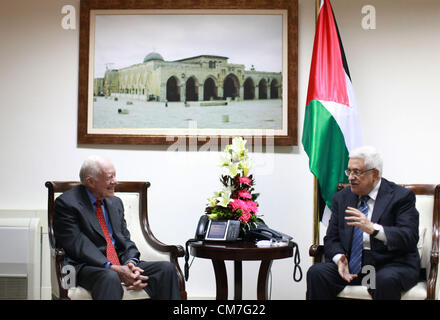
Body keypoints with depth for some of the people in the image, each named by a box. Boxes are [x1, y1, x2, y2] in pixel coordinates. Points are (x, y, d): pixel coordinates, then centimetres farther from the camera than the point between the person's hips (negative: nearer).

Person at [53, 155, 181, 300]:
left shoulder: (115, 202, 18)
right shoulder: (66, 203, -4)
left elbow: (125, 239, 15)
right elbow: (77, 246, -12)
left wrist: (131, 262, -9)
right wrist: (113, 269, -21)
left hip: (121, 264, 6)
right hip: (87, 266, -6)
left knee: (166, 268, -16)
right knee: (110, 278, -41)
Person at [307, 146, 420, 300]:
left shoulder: (400, 196, -2)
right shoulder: (341, 197, 13)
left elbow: (410, 238, -14)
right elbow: (331, 239, 11)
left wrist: (373, 228, -29)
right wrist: (339, 258, -13)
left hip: (390, 265, -4)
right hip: (351, 263, 4)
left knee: (386, 280, -37)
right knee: (316, 272, -21)